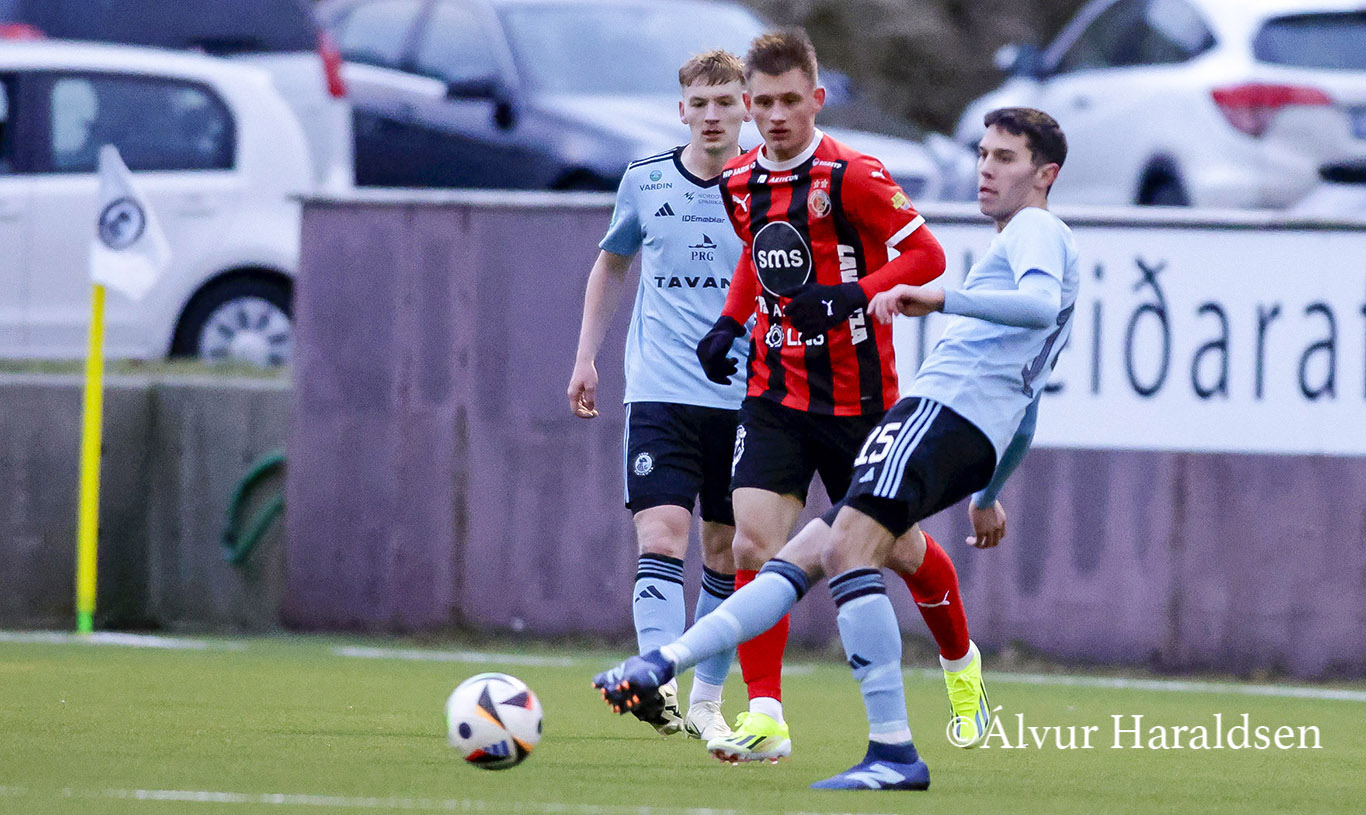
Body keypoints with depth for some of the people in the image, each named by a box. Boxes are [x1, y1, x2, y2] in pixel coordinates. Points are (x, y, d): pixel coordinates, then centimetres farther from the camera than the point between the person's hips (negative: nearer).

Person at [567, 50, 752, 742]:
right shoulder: (644, 181, 4)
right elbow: (612, 263, 20)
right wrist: (586, 357, 15)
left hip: (742, 398, 1)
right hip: (659, 393, 0)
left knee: (725, 555, 7)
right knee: (661, 537, -16)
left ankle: (706, 701, 21)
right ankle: (657, 688, -27)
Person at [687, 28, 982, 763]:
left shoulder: (849, 176, -16)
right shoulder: (740, 184, 4)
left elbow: (927, 255, -15)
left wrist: (852, 298, -27)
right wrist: (730, 323, 9)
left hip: (854, 395, -4)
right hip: (775, 393, 4)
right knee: (753, 543, -13)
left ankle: (961, 662, 40)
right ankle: (765, 718, -12)